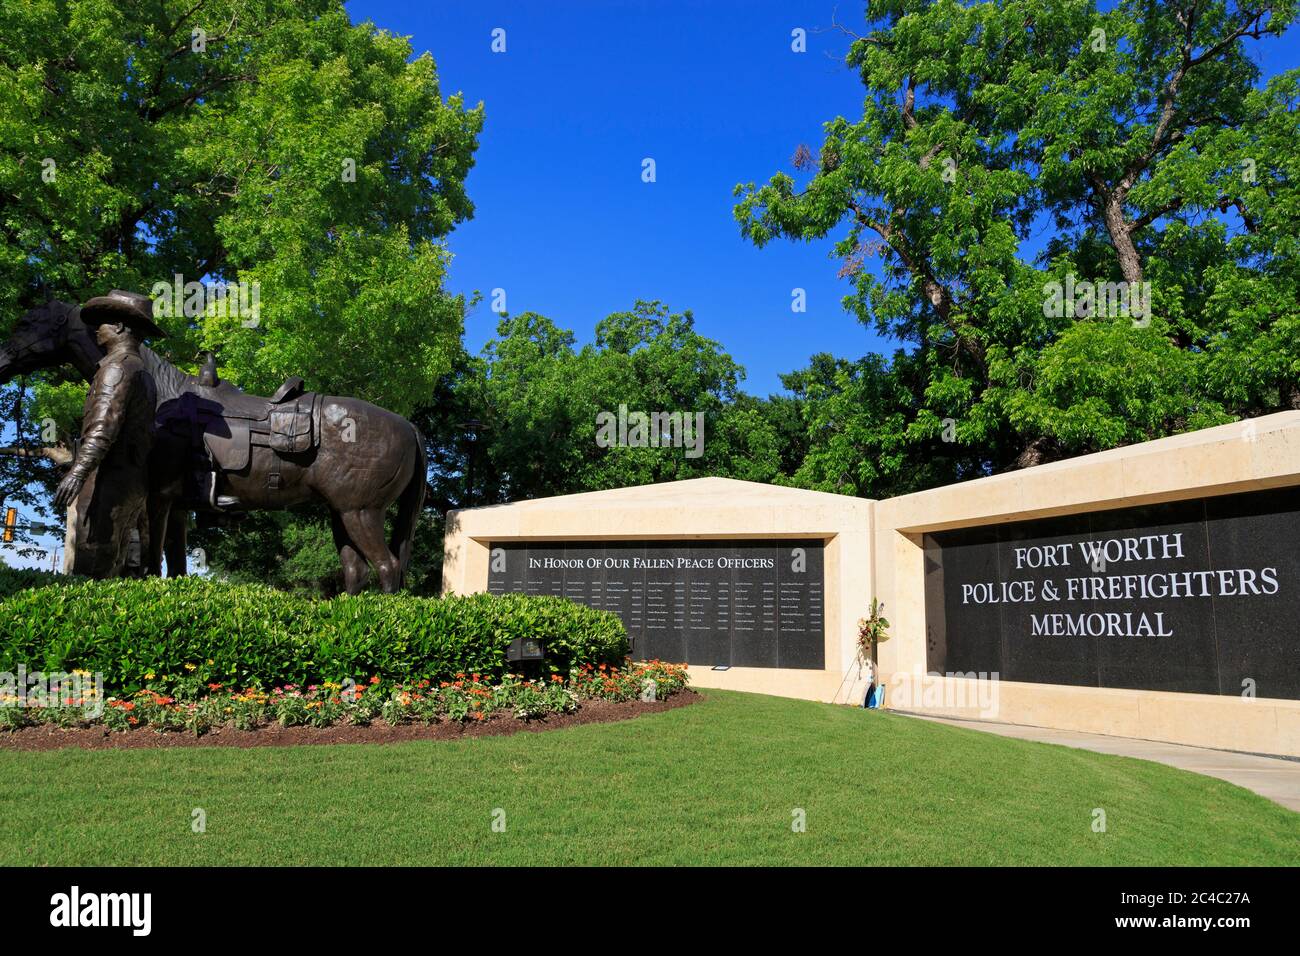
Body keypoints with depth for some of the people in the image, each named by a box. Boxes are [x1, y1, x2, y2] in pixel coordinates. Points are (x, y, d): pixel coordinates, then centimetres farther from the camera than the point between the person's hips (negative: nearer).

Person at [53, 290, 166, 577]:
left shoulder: (118, 366, -6)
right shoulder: (145, 375, 22)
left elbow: (105, 423, -21)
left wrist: (79, 471, -32)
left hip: (109, 480, -9)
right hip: (137, 485, 9)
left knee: (90, 570, -13)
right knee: (114, 570, 10)